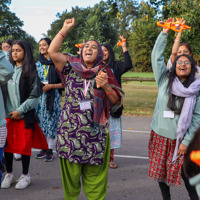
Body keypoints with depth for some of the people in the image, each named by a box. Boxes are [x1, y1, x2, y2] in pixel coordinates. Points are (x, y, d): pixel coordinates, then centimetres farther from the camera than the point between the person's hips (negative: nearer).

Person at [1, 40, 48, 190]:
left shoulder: (30, 71, -3)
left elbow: (35, 96, -6)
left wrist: (20, 110, -11)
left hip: (24, 115, -3)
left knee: (24, 145, 4)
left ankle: (25, 176, 20)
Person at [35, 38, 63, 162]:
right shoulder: (37, 64, 12)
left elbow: (63, 83, -2)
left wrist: (51, 86, -15)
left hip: (52, 97, -5)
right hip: (39, 97, 5)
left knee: (51, 123, -3)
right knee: (41, 123, 7)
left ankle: (50, 150, 6)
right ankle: (43, 148, 19)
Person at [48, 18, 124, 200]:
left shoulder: (105, 72, 4)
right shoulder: (72, 68, 5)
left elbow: (117, 101, 3)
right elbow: (53, 51, -7)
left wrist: (105, 86, -15)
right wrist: (66, 29, -3)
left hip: (96, 132, 0)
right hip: (71, 130, 1)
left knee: (94, 176, 6)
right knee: (71, 174, 9)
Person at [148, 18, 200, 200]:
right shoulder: (165, 81, -1)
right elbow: (157, 57, -8)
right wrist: (165, 32, -12)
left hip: (181, 139, -2)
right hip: (160, 136, 2)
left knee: (185, 174, 1)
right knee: (161, 172, 12)